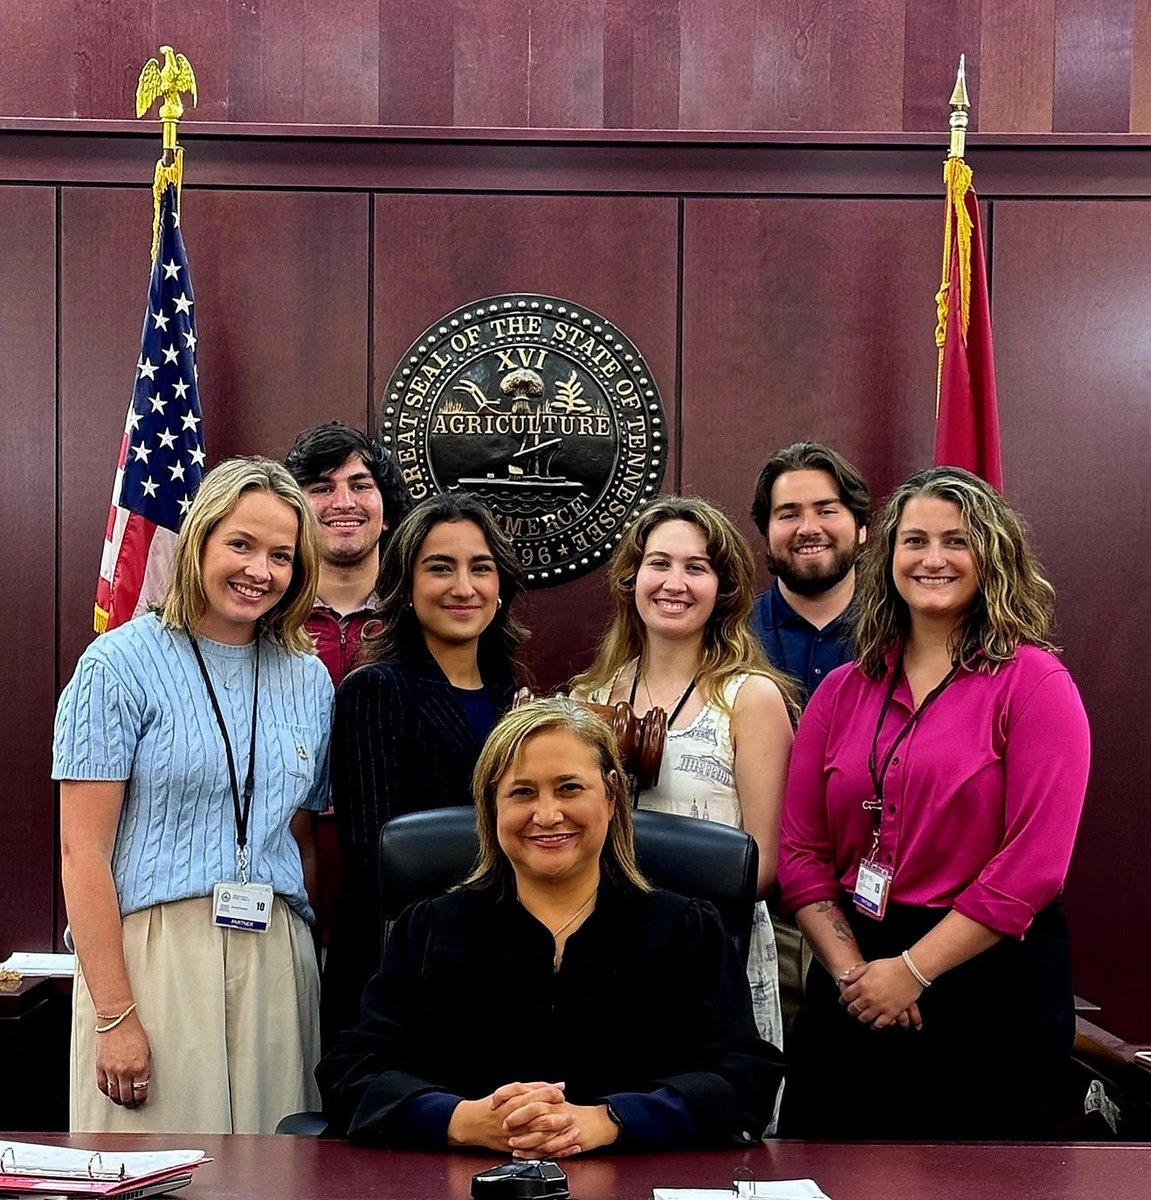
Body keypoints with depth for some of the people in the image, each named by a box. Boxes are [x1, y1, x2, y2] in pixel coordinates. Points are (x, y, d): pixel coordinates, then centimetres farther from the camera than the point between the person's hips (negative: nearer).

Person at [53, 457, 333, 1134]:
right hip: (155, 952, -4)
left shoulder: (310, 679, 11)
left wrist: (312, 967, 5)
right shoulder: (122, 665, -3)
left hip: (278, 960, 4)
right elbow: (83, 851, -8)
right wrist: (115, 1017, -13)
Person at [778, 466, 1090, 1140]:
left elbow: (1033, 863, -15)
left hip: (988, 983, -4)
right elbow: (800, 850, 4)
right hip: (851, 999, 4)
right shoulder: (843, 691, 7)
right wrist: (851, 970, -9)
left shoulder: (1034, 682, -7)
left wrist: (912, 970, -15)